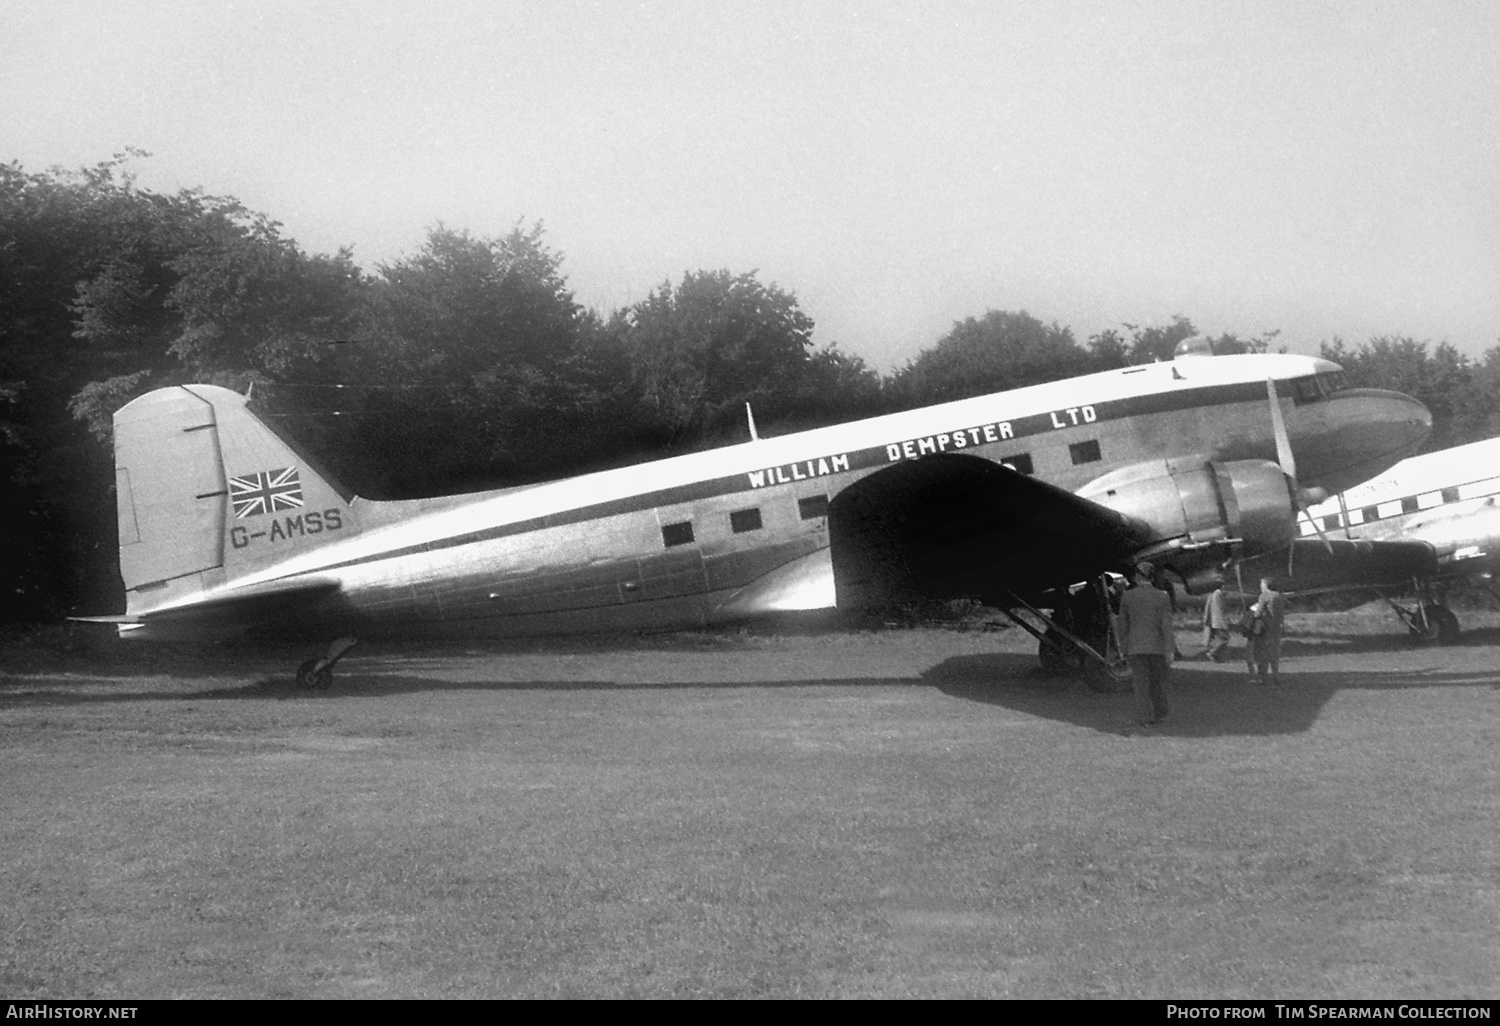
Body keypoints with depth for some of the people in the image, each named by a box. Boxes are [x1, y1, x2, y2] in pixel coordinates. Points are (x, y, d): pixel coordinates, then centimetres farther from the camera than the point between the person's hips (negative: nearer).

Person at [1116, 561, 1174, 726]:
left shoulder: (1127, 597, -3)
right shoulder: (1162, 597, -6)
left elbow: (1123, 624, 3)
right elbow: (1166, 625, -10)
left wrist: (1123, 647, 12)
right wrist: (1169, 650, -8)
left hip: (1135, 647, 0)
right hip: (1156, 646, 0)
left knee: (1141, 683, 2)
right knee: (1158, 681, 16)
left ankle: (1145, 718, -4)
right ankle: (1159, 714, 26)